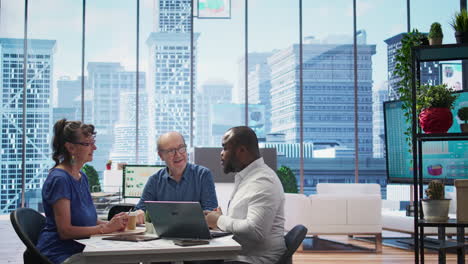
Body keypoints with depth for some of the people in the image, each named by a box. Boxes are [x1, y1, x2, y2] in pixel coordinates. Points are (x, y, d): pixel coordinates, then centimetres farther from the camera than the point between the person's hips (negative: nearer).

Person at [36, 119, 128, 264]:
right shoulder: (59, 179, -13)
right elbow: (65, 231, -17)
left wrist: (112, 223, -1)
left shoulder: (82, 176, 14)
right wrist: (106, 227, -15)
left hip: (79, 249, 8)